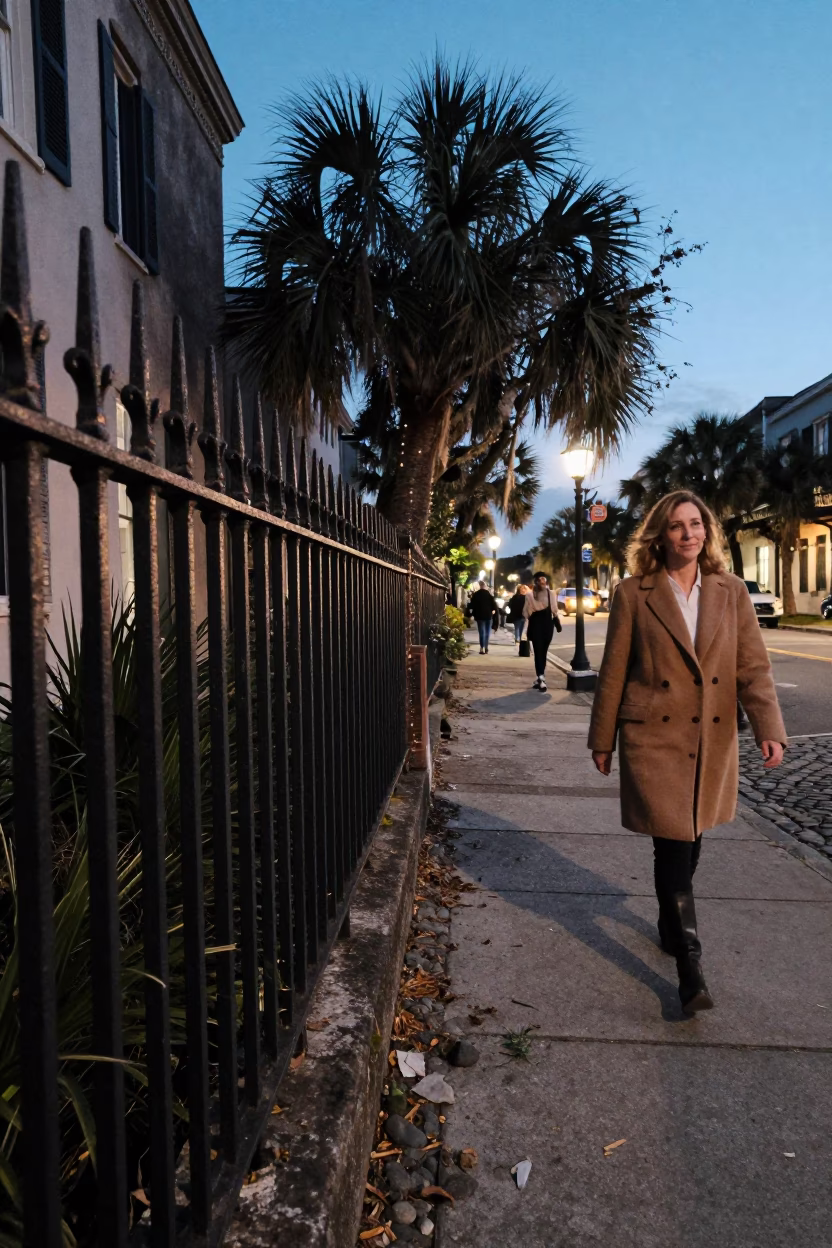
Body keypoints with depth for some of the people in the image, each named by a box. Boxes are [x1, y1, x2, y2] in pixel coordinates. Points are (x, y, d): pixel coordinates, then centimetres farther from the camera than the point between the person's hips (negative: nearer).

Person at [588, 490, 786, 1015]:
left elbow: (754, 665, -1)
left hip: (713, 740, 4)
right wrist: (602, 739, 3)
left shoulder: (731, 591, 4)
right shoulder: (635, 594, -4)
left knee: (690, 843, 16)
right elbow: (613, 673, 0)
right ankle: (690, 966, 5)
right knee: (674, 847, -5)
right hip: (655, 738, -3)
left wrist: (770, 729, -14)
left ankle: (671, 922, 42)